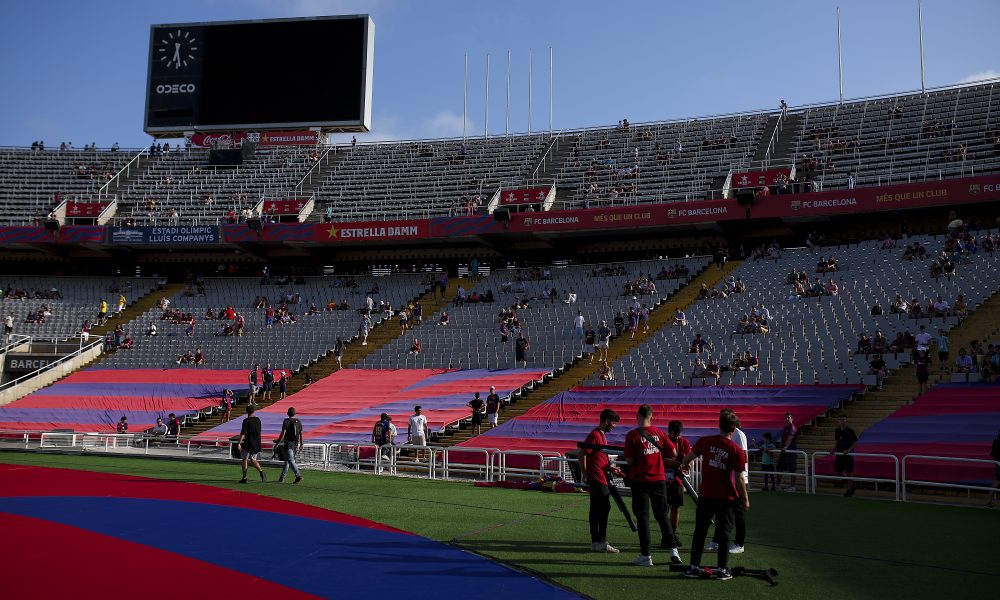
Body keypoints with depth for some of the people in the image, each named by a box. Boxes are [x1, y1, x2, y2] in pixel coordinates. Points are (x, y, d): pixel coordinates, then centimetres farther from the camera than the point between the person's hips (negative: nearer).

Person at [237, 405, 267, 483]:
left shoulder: (246, 421, -11)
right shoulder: (258, 420, 7)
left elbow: (243, 433, -17)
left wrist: (239, 443, -16)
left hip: (248, 443, -5)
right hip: (256, 443, 5)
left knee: (245, 460, 6)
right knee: (253, 459, 15)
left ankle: (244, 477, 6)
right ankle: (261, 471, -8)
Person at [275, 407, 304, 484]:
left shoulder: (286, 421, -9)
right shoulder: (298, 422, 7)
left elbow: (283, 434, -14)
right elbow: (301, 434, 9)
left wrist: (277, 443, -9)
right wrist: (301, 445, 16)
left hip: (288, 444, -6)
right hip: (296, 444, 6)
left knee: (291, 461, -9)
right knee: (287, 460, 16)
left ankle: (298, 475, -23)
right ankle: (282, 477, 22)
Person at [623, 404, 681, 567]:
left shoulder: (632, 435, -11)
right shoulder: (659, 432, 1)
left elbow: (629, 460, -12)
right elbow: (673, 453, 6)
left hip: (640, 480, -3)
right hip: (659, 479, 3)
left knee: (642, 517, 3)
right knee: (662, 515, 16)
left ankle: (646, 556, 4)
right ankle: (673, 549, 12)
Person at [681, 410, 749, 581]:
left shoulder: (705, 441, -5)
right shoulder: (737, 450, -11)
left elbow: (688, 457, 8)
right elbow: (739, 478, -9)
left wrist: (682, 465, 30)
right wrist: (745, 499, 3)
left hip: (706, 495, 2)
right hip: (726, 497, -2)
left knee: (700, 531, 12)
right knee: (724, 534, 10)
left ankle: (694, 567, 15)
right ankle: (722, 570, 13)